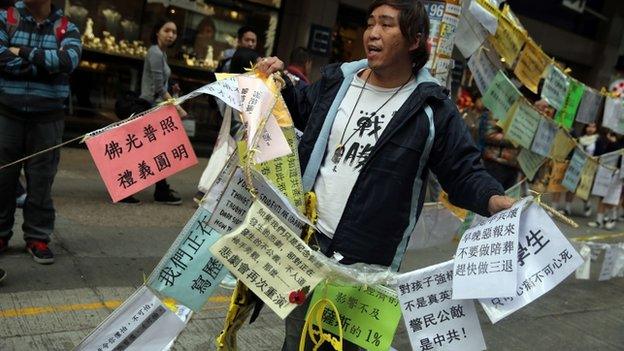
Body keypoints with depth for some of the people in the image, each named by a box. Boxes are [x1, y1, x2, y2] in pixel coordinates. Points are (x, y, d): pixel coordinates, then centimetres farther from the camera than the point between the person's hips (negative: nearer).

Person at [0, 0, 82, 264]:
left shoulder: (67, 29, 3)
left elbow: (69, 60, -17)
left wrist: (24, 52, -15)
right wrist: (47, 64, -14)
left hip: (47, 118, 0)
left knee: (41, 180, 4)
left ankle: (37, 237, 15)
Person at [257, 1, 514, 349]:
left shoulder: (433, 108, -10)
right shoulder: (338, 80, 4)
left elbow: (464, 173, -8)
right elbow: (304, 106, 24)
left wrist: (496, 201, -26)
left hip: (367, 260, -4)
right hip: (306, 236, 4)